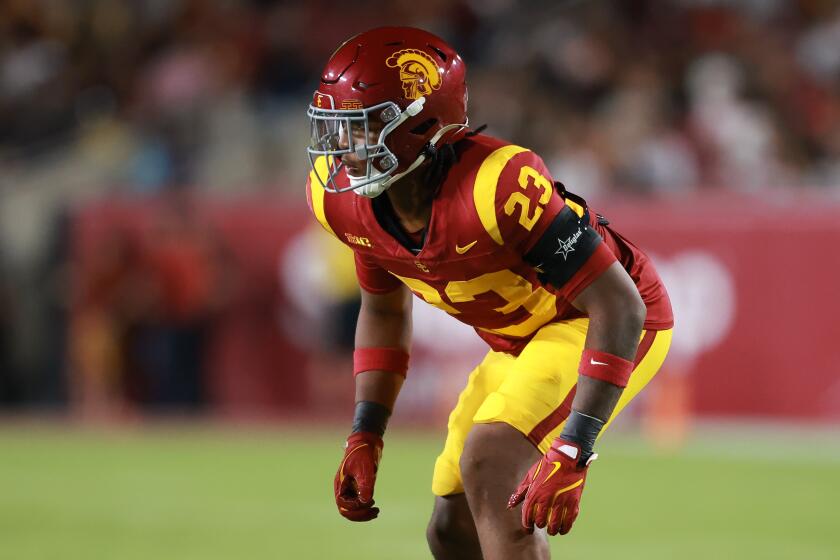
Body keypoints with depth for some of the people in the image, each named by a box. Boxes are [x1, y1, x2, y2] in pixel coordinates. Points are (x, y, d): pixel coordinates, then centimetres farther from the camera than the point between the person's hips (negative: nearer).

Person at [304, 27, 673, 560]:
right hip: (520, 344, 8)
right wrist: (365, 437, 0)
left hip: (610, 326, -8)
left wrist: (570, 454, -37)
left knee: (488, 460, -28)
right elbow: (384, 309, 9)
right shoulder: (342, 195, -11)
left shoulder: (496, 185, -34)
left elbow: (618, 305, -31)